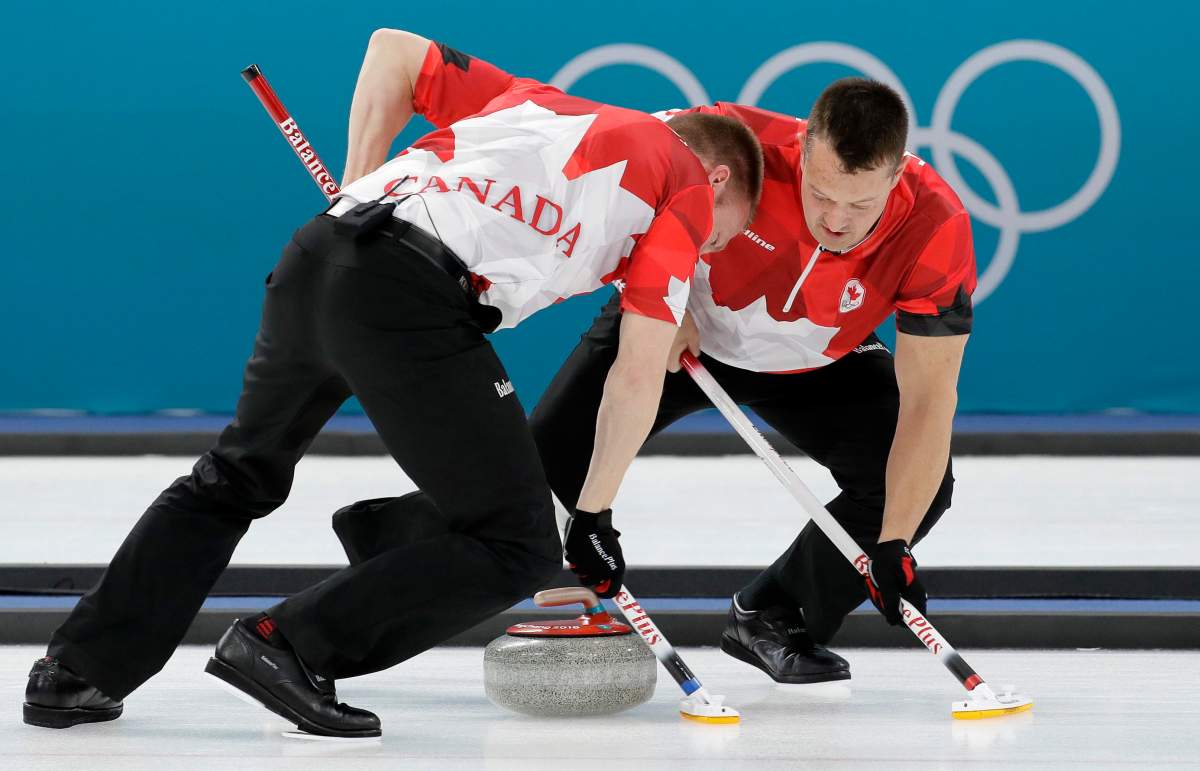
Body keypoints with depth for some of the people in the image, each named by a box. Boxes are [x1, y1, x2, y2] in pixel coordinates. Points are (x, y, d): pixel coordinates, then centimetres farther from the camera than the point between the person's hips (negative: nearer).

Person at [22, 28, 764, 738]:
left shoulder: (544, 102, 32)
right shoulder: (688, 183, 13)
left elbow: (393, 50, 32)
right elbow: (639, 373, 7)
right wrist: (596, 514, 15)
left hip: (315, 256, 7)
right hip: (413, 303, -7)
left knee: (237, 476, 29)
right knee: (517, 549, 4)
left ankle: (79, 672, 28)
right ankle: (290, 647, -2)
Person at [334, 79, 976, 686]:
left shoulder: (937, 230, -34)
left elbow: (928, 399, -29)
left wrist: (893, 543, -36)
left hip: (812, 363, 2)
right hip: (681, 326, -2)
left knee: (919, 484, -16)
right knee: (541, 475, -11)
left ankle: (774, 620, 5)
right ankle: (384, 536, 16)